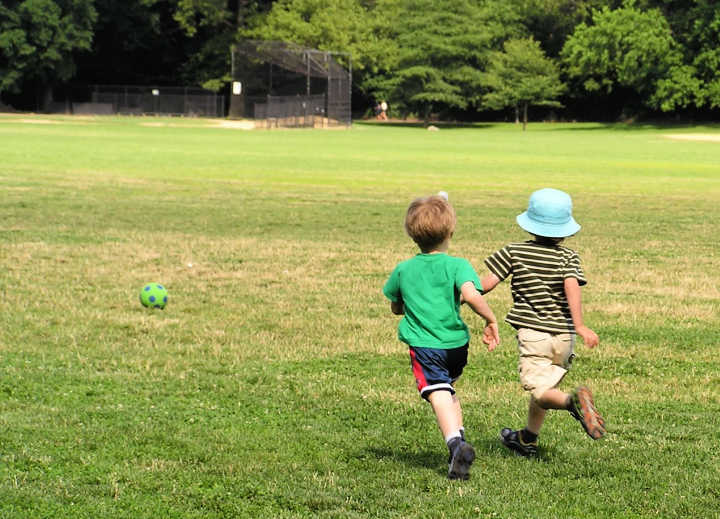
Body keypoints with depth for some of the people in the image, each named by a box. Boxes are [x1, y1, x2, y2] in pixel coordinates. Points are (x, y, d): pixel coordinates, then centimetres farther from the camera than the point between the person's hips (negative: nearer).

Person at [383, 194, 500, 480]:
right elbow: (470, 295, -23)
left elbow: (396, 307, 19)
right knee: (448, 389, 28)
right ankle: (459, 437, 23)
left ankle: (456, 443, -38)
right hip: (456, 343, 2)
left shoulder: (403, 270, 5)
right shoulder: (457, 265, -5)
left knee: (439, 396, -15)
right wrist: (490, 319, -11)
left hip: (424, 346, -2)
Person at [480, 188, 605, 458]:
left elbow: (486, 284, -4)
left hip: (532, 332, -3)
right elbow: (572, 287, -16)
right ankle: (528, 439, 35)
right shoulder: (568, 257, 0)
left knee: (540, 391, -8)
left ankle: (573, 401, -40)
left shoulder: (513, 252, -1)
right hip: (563, 335, 3)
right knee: (545, 385, 21)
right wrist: (579, 325, -22)